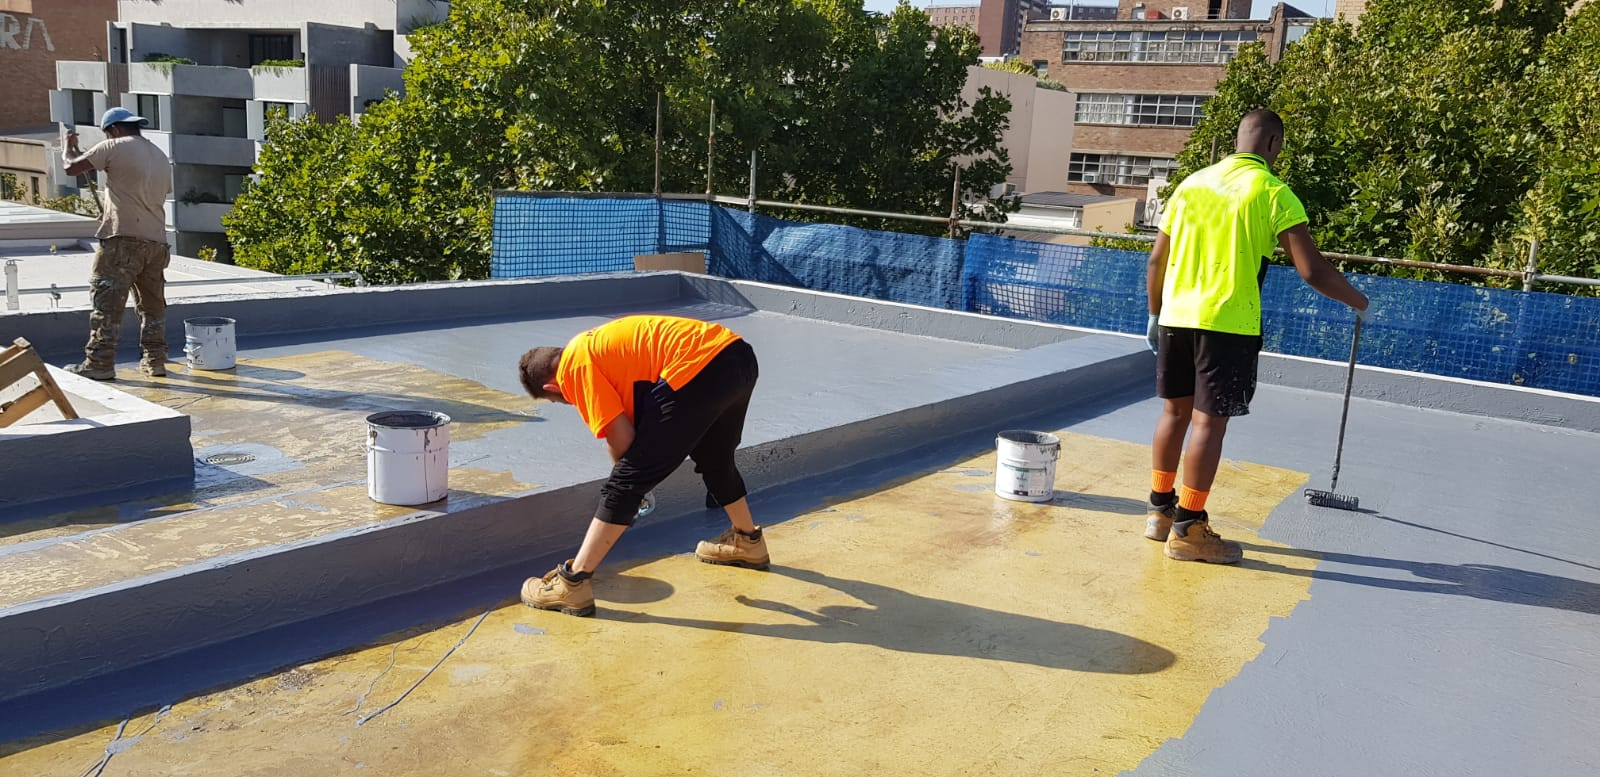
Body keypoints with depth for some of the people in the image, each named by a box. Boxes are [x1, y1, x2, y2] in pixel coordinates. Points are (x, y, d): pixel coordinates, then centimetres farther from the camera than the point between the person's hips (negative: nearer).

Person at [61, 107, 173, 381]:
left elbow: (72, 167, -3)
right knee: (152, 304, 13)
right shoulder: (162, 157, 18)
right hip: (156, 240, 7)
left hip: (123, 238, -7)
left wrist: (69, 147, 19)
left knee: (106, 302, -4)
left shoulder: (115, 147, -3)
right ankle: (154, 360, 15)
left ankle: (100, 363, -4)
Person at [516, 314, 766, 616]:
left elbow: (621, 438, -2)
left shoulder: (574, 364, 2)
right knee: (715, 460, 34)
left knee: (624, 484, -1)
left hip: (699, 370, -9)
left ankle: (571, 584, 3)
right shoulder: (600, 343, 27)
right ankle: (748, 543, 54)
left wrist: (627, 466, 17)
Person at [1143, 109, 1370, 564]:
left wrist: (1155, 314, 23)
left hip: (1176, 317, 6)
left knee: (1175, 412, 15)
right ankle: (1187, 529, 4)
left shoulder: (1192, 183, 10)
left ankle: (1160, 511, 24)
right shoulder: (1274, 194, -5)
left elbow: (1156, 260, 12)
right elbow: (1311, 270, -10)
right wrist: (1358, 302, 7)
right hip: (1228, 322, -5)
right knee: (1209, 422, 0)